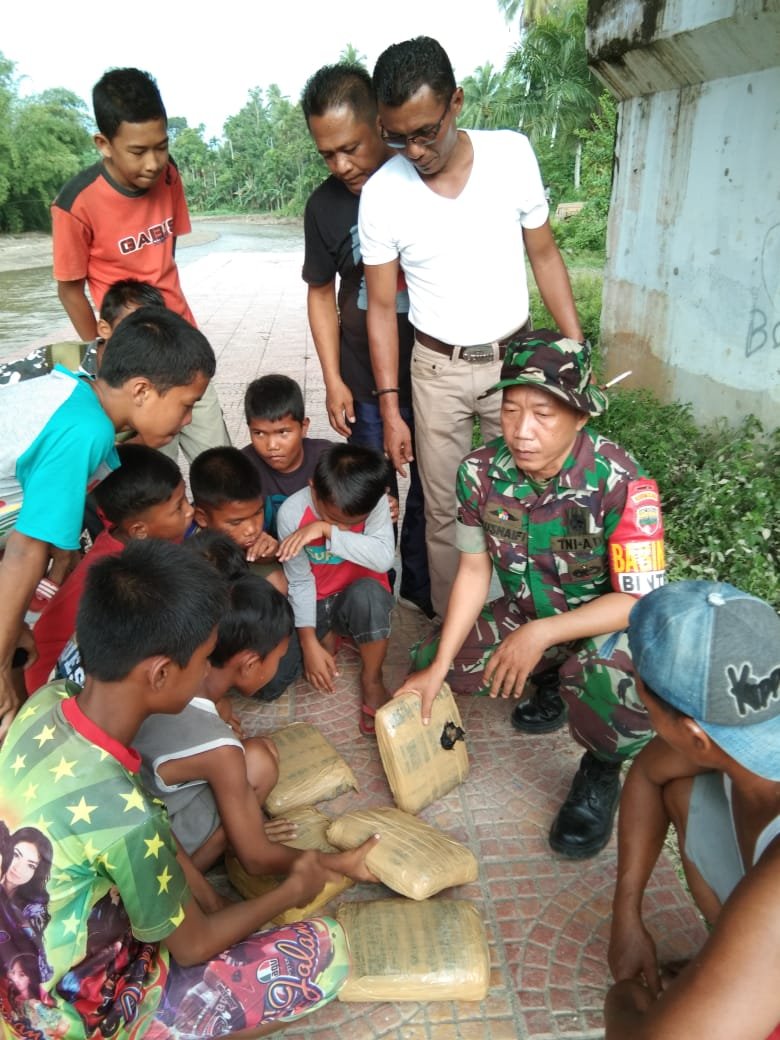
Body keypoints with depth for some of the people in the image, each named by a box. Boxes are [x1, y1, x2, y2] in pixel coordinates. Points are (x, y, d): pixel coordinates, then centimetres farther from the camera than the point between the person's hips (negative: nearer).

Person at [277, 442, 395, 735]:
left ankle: (371, 679, -12)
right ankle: (329, 637, 15)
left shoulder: (375, 503, -20)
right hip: (314, 603, 2)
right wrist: (310, 642, -18)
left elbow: (384, 559, -36)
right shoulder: (292, 512, -20)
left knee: (367, 592, -36)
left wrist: (326, 529, -39)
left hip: (359, 598, -2)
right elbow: (300, 582, -14)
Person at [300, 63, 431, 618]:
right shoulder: (325, 205, -3)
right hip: (366, 383, 1)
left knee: (431, 490, 12)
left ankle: (421, 586, 33)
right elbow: (322, 293, 6)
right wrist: (333, 380, 1)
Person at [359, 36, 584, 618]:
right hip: (438, 368, 0)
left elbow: (544, 255, 2)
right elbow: (382, 307, -4)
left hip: (515, 356, 1)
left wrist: (578, 352, -3)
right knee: (443, 511, 8)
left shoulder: (513, 154, -9)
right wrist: (390, 410, -5)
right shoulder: (381, 194, -11)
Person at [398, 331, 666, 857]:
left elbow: (642, 601, -25)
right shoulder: (481, 471, -16)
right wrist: (439, 665, -13)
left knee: (615, 685, -37)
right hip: (526, 614, 6)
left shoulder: (618, 480, -29)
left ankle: (602, 770, 1)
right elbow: (474, 569, -7)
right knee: (429, 662, -7)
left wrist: (542, 634, -35)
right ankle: (550, 685, 19)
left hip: (609, 621, -5)